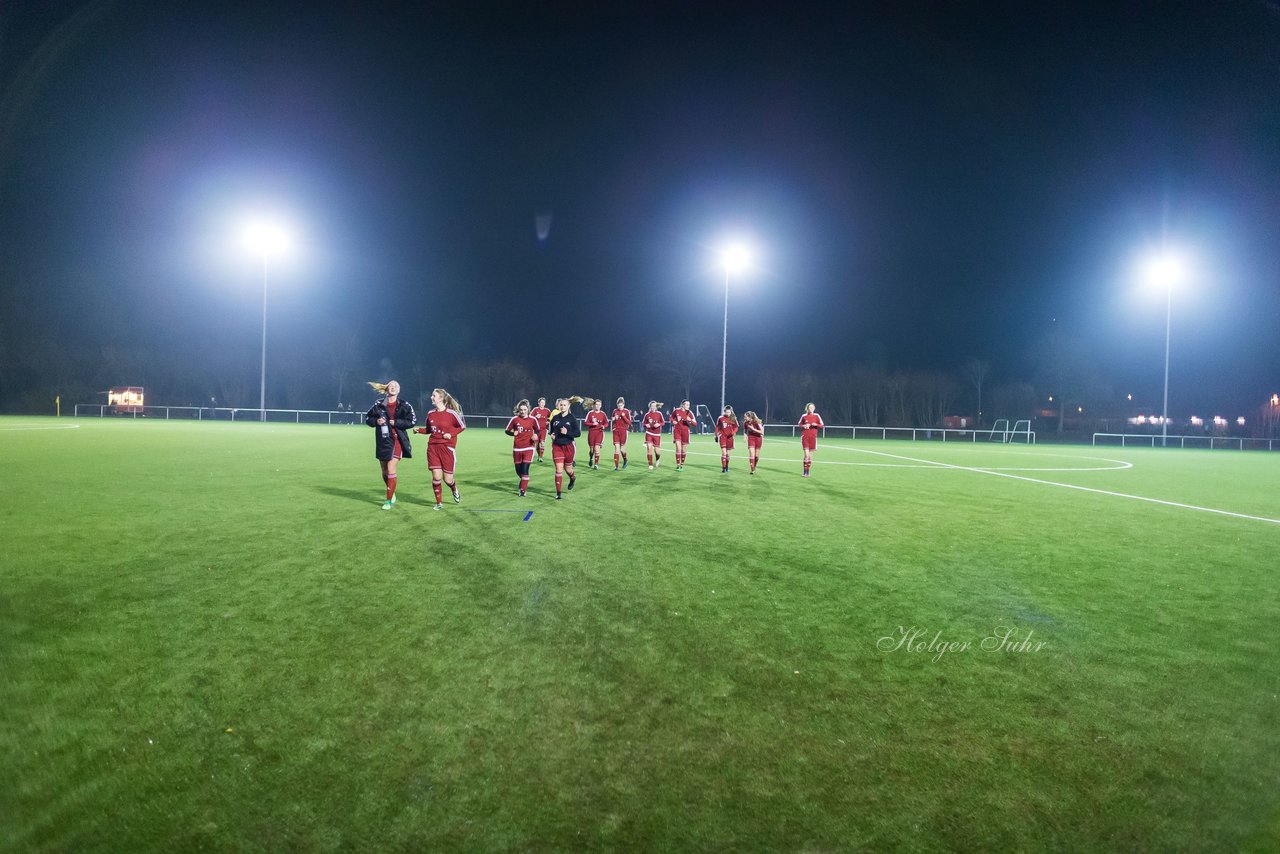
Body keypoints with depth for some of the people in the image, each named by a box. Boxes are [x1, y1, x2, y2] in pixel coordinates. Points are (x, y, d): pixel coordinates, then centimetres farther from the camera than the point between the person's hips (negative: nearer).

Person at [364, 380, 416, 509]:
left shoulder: (404, 405, -2)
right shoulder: (379, 404, 4)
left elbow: (413, 421, -4)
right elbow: (368, 418, 12)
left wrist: (396, 423, -15)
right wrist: (376, 421, -9)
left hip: (397, 441, -3)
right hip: (382, 441, 3)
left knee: (391, 469, -12)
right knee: (385, 471, 13)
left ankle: (389, 501, -4)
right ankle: (392, 493, 38)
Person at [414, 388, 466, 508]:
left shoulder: (451, 413, -8)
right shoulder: (430, 414, 7)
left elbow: (462, 426, 0)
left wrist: (451, 434, -13)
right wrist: (419, 430, 1)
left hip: (447, 448, -3)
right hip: (433, 447, 4)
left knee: (448, 479, 0)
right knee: (436, 477, -5)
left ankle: (455, 491, 36)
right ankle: (439, 502, 11)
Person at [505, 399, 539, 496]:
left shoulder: (533, 420, -2)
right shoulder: (514, 419, -3)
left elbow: (537, 430, 14)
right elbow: (507, 430, 5)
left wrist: (535, 435, -7)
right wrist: (513, 433, -16)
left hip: (528, 448, -2)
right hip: (517, 448, 2)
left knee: (525, 469, -12)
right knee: (518, 471, 10)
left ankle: (523, 490, -4)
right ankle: (523, 481, 42)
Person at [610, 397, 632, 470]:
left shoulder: (627, 411, -2)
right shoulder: (615, 411, 9)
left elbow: (629, 422, -5)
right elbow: (612, 420, 22)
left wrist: (624, 416, -17)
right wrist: (613, 419, -1)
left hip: (623, 431, -2)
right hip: (616, 431, 2)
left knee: (622, 449, 3)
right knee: (616, 448, -4)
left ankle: (625, 460, 33)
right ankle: (616, 466, -4)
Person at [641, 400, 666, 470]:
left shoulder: (659, 413, -2)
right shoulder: (647, 414, 0)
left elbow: (663, 422, 4)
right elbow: (643, 423, 9)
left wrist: (659, 424, -16)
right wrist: (646, 425, -13)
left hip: (657, 434, 0)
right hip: (649, 433, 0)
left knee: (656, 450, 0)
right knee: (649, 448, -14)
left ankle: (658, 459, 37)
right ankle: (650, 465, -4)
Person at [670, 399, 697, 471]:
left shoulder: (689, 413, -5)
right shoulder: (677, 410, -2)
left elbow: (695, 424, -7)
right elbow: (671, 417, 17)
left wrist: (690, 420, -26)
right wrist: (673, 421, -4)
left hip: (685, 432, 1)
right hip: (677, 431, -1)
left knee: (683, 449, 9)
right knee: (678, 448, -11)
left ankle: (682, 465, 23)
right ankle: (678, 465, -5)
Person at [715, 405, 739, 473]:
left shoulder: (733, 419, 1)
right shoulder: (720, 418, -1)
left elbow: (736, 427, 5)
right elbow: (717, 427, 8)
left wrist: (733, 432, -14)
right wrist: (716, 436, 8)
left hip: (730, 437, 2)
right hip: (722, 436, -2)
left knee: (727, 453, 11)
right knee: (724, 453, -12)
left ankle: (727, 467, 26)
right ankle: (723, 468, -11)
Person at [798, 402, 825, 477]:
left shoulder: (816, 416, 2)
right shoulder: (804, 416, 3)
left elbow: (822, 426, 3)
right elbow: (800, 425, 15)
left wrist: (816, 424, -16)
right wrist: (803, 426, -7)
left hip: (813, 437, 1)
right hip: (805, 437, -1)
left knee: (810, 455, 7)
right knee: (806, 455, -11)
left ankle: (808, 471, 20)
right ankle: (805, 471, -2)